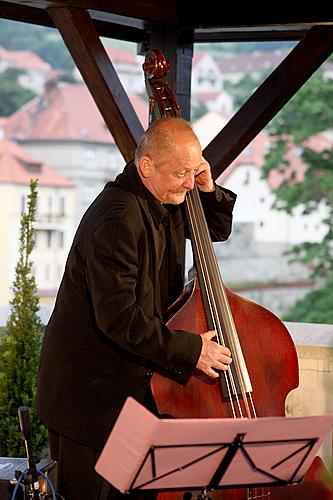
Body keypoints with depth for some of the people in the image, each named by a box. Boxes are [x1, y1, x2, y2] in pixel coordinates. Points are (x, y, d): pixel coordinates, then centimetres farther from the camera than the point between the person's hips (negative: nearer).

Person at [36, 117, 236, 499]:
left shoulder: (165, 202, 2)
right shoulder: (117, 220, -26)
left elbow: (217, 229, 20)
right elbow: (117, 317, -31)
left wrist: (209, 190, -1)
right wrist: (190, 350, -26)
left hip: (138, 378, 9)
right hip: (91, 390, -9)